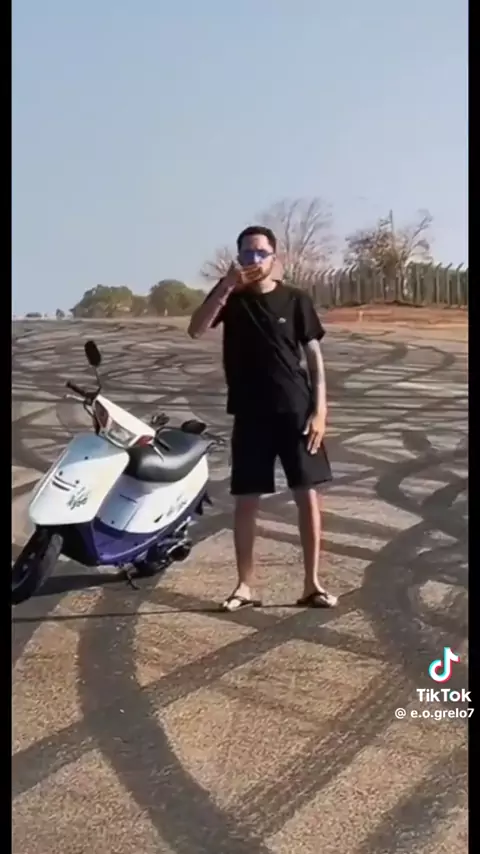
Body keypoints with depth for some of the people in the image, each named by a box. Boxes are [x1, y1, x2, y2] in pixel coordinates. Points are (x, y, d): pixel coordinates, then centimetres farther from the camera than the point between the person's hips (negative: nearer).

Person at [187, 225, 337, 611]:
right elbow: (195, 330, -13)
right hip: (250, 415, 1)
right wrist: (227, 287, -22)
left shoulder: (296, 300, 1)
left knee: (308, 494, 0)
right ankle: (245, 585, 13)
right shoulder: (230, 296, 2)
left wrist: (319, 410, -7)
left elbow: (314, 356, 1)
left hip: (296, 411, 0)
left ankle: (312, 582, 8)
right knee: (246, 499, 3)